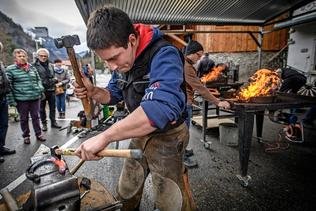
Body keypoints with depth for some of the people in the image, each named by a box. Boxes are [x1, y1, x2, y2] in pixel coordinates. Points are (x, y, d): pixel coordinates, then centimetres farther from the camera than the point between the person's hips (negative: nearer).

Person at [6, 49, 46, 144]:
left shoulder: (32, 68, 8)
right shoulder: (10, 69, -4)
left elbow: (38, 79, 20)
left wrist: (40, 88, 3)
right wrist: (11, 100, -9)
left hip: (35, 97, 3)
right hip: (21, 99, -3)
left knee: (35, 116, 12)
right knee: (24, 118, 10)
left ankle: (38, 134, 24)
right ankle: (26, 136, 25)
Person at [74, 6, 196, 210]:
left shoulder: (164, 55, -29)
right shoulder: (122, 59, -2)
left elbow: (162, 107, -45)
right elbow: (114, 94, 9)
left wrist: (105, 136, -42)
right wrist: (93, 91, -13)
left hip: (166, 137, -7)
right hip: (139, 134, 7)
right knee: (126, 193, 23)